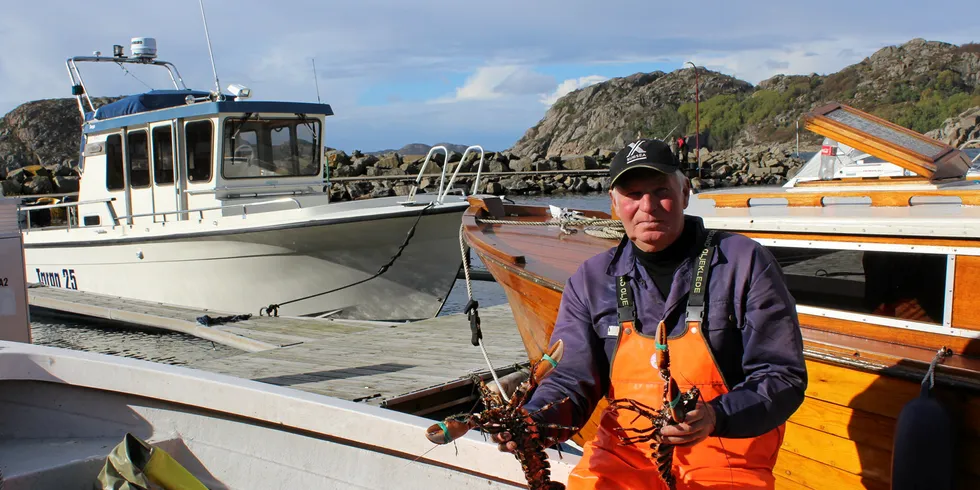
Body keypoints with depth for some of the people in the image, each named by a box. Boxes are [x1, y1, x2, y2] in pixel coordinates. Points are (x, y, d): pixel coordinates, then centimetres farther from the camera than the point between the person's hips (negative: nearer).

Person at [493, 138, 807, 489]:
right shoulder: (592, 279, 4)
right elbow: (572, 378, 4)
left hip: (722, 460, -1)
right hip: (623, 456, 2)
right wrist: (531, 421, -18)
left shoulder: (744, 263, -5)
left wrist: (717, 417, -24)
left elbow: (784, 377, -6)